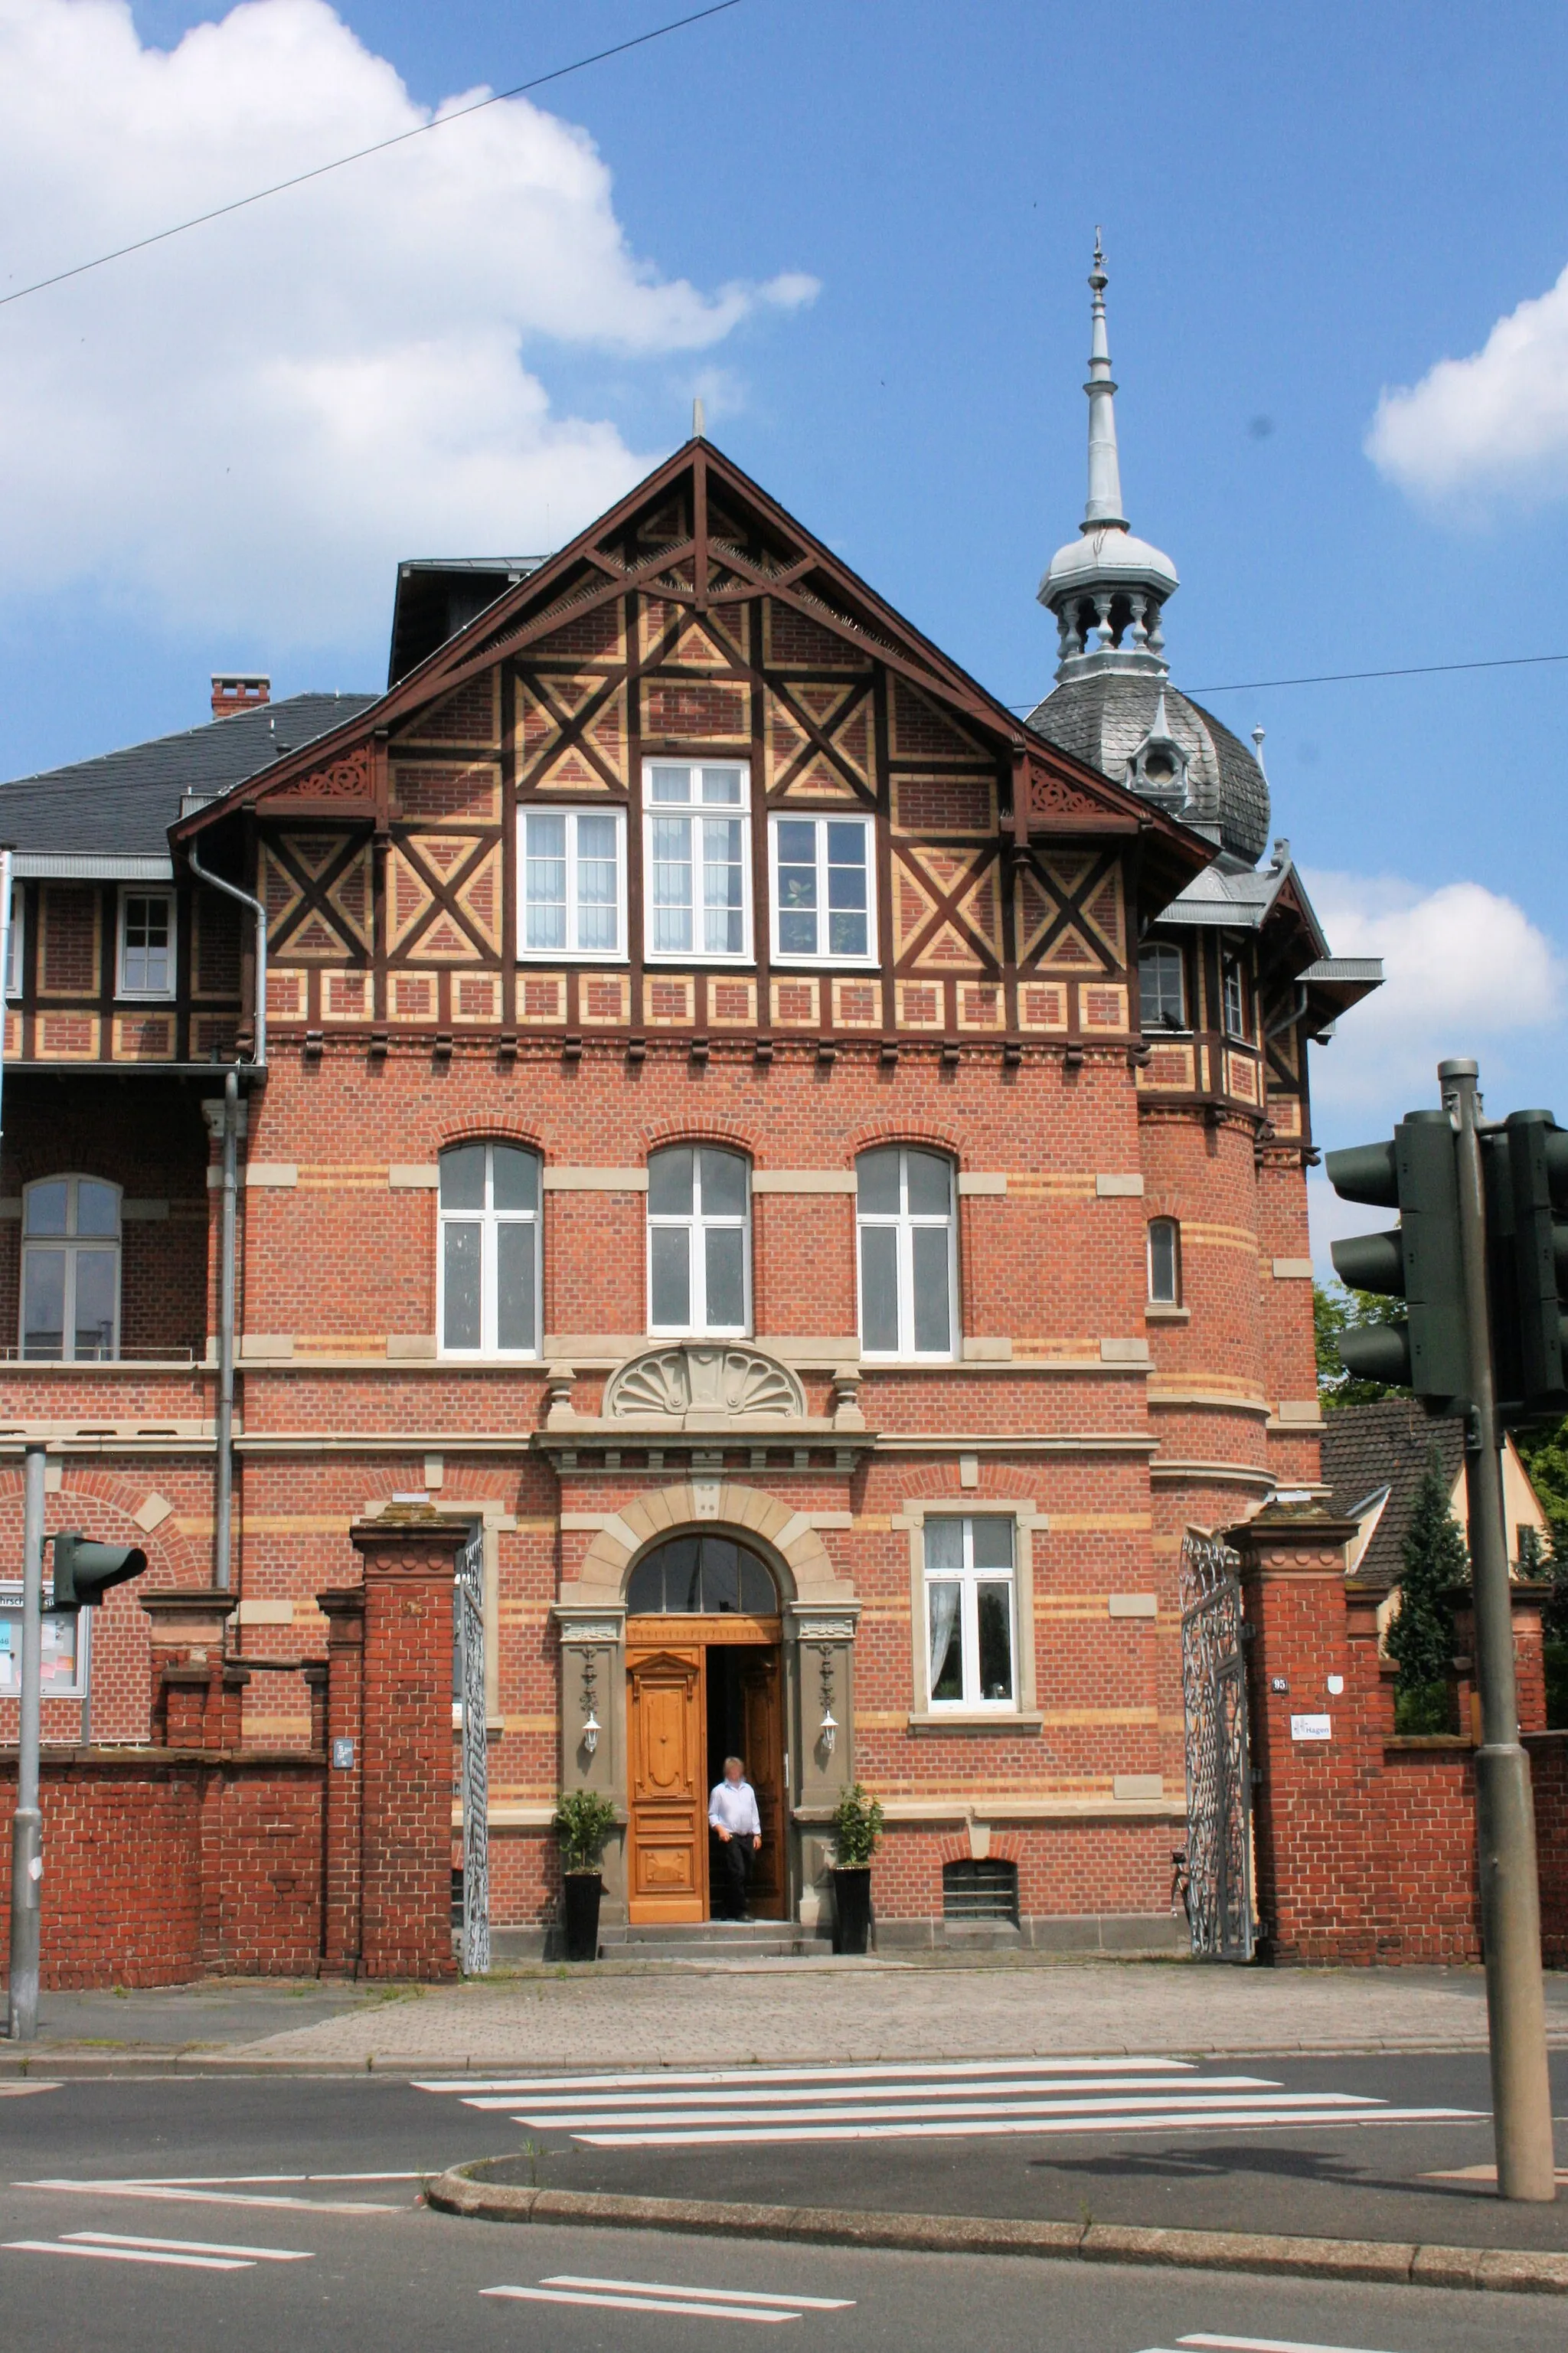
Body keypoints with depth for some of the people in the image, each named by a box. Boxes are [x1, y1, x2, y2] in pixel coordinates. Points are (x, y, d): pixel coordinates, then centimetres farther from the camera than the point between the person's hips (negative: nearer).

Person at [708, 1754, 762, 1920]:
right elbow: (712, 1815, 2)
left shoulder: (748, 1789, 17)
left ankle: (728, 1911, 14)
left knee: (743, 1875, 5)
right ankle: (740, 1911, -13)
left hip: (748, 1838, 5)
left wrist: (757, 1834, 12)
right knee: (737, 1873, -15)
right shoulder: (719, 1791, 3)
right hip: (730, 1838, -5)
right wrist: (720, 1829, -13)